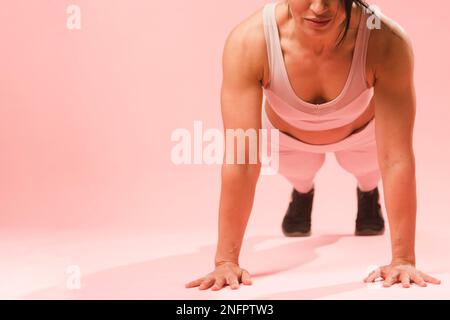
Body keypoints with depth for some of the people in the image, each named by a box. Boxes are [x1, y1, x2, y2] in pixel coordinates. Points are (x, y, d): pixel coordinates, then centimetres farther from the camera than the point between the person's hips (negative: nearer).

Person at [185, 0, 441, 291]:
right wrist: (226, 260, -41)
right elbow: (241, 159, -42)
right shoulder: (248, 42, -43)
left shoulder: (388, 43, -43)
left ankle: (368, 192, 58)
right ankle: (302, 191, 58)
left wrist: (403, 260, -41)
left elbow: (397, 158, -41)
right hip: (286, 134, 0)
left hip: (362, 131, 0)